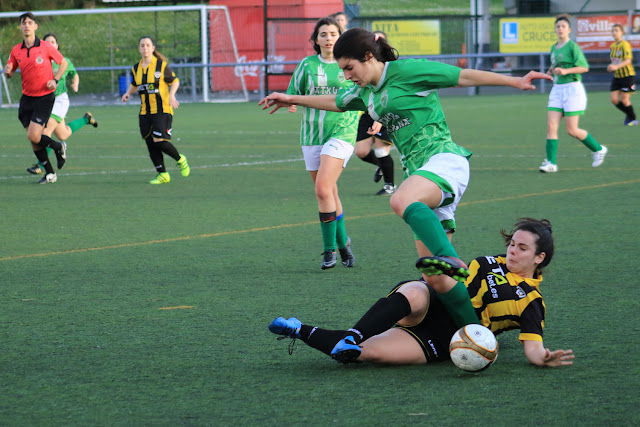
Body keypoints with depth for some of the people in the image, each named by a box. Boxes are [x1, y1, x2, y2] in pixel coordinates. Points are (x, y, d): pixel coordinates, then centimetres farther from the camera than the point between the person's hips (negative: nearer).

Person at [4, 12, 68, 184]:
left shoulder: (45, 47, -7)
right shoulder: (16, 50, 4)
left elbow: (63, 63, 4)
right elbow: (10, 72, 14)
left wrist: (55, 80, -11)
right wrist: (8, 71, -10)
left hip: (45, 97, -5)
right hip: (27, 98, 5)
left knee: (33, 136, -16)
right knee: (33, 139, 3)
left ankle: (59, 147, 14)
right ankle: (50, 173, 16)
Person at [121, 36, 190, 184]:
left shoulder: (161, 65, -7)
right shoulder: (136, 69, 7)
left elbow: (174, 81, 2)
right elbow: (134, 85, 24)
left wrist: (172, 95, -15)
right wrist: (128, 93, 4)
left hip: (162, 110, -5)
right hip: (145, 112, 5)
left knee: (159, 141, -16)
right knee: (150, 144, 2)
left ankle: (180, 160, 10)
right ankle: (162, 175, 13)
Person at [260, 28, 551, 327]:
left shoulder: (406, 71, -5)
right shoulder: (366, 92, 19)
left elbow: (465, 77, -5)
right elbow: (334, 102, 40)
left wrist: (516, 82, -9)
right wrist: (293, 99, 48)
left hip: (444, 159, -8)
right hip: (419, 171, 8)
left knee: (402, 200, -40)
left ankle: (451, 260, -53)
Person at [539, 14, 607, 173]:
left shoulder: (572, 46, -8)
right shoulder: (554, 48, 14)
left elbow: (585, 67, -13)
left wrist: (565, 71, -23)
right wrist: (551, 71, 11)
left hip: (572, 88, -7)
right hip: (557, 89, 7)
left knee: (572, 130, -5)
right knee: (551, 126, -7)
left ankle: (598, 149, 17)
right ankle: (551, 162, -8)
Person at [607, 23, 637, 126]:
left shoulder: (625, 45, -14)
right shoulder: (612, 46, 10)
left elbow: (628, 60, -23)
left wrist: (616, 67, -36)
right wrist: (611, 67, 3)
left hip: (628, 75, -7)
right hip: (617, 76, 7)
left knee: (624, 100, -4)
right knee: (614, 100, 0)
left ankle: (632, 119, 18)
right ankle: (628, 114, 23)